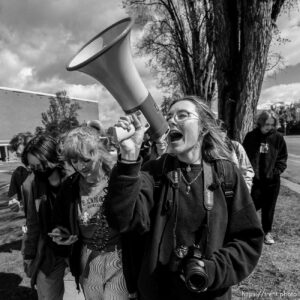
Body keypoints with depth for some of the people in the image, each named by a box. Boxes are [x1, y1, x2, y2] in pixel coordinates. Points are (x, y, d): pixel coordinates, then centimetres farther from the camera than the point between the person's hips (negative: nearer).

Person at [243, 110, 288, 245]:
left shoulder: (278, 138, 1)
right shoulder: (251, 136, -2)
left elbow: (283, 157, 8)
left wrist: (277, 170, -5)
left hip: (272, 180, 2)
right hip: (254, 179, -1)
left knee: (269, 207, 12)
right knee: (253, 204, 2)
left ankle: (267, 232, 30)